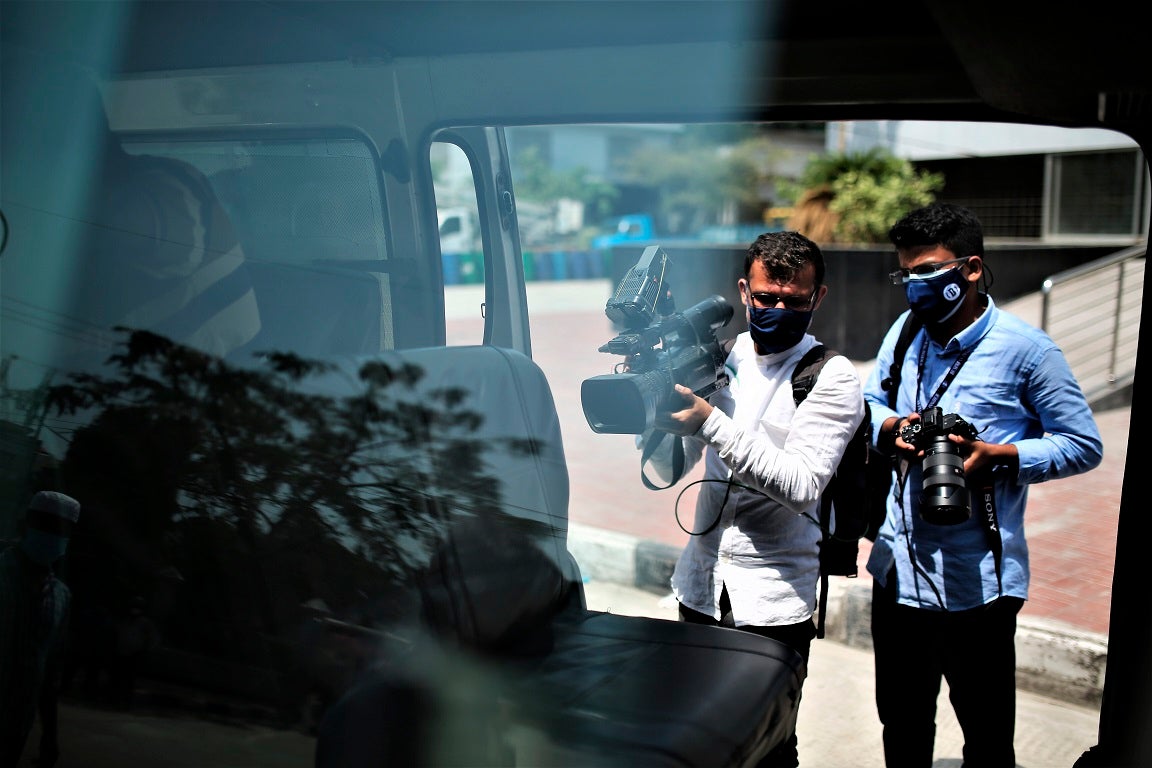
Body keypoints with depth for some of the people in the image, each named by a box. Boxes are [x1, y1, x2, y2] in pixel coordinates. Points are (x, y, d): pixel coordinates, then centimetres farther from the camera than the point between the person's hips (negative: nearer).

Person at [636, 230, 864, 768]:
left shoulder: (832, 378, -8)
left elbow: (800, 486, -21)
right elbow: (670, 469, 3)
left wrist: (709, 422, -27)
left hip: (773, 601, -4)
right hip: (699, 586, 5)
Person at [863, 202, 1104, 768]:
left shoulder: (1025, 349, -11)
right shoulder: (906, 331, 6)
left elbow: (1084, 446, -6)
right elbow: (869, 403, 17)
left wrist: (999, 454, -21)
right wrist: (891, 428, -6)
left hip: (976, 580, -5)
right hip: (899, 568, 5)